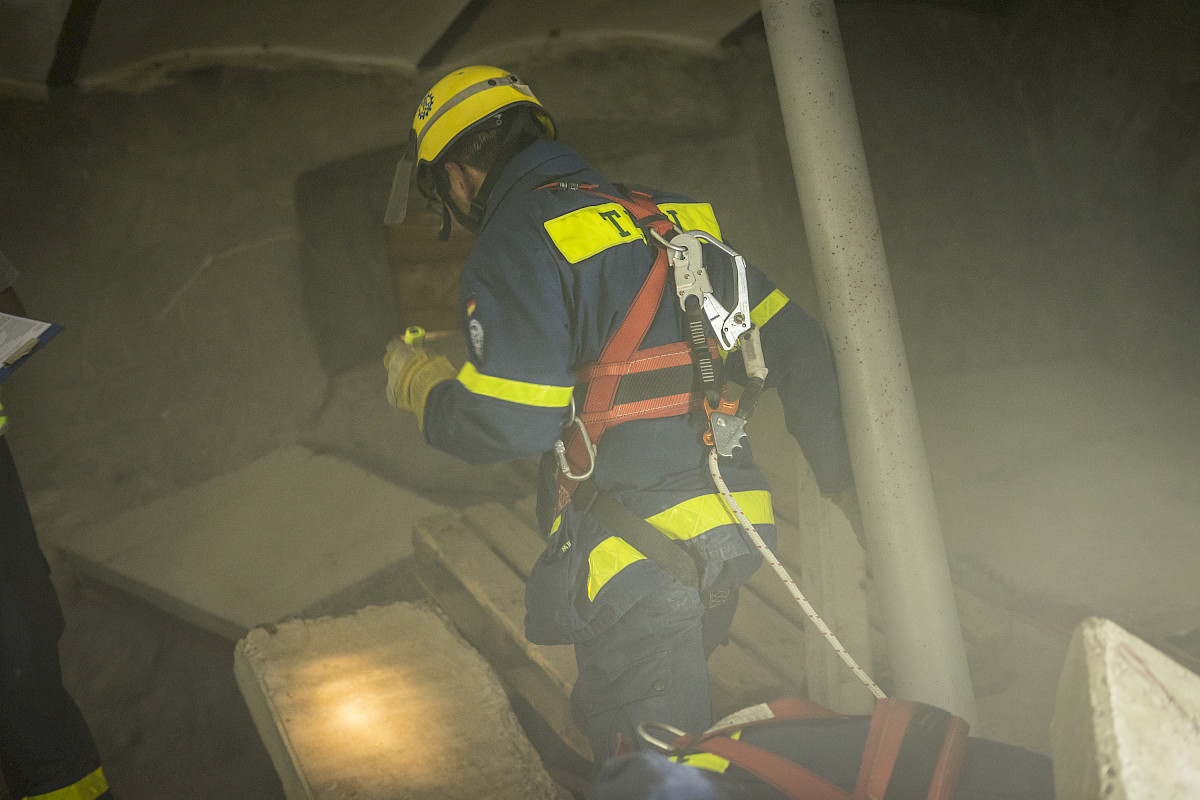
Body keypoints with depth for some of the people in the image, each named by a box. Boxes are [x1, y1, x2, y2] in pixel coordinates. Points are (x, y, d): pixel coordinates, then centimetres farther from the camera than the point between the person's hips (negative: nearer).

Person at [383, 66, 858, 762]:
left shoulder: (517, 240, -7)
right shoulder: (669, 216, 16)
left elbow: (508, 425, -14)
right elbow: (795, 341, 15)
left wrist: (420, 386, 6)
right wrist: (846, 478, 20)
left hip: (642, 554, -8)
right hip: (730, 535, 8)